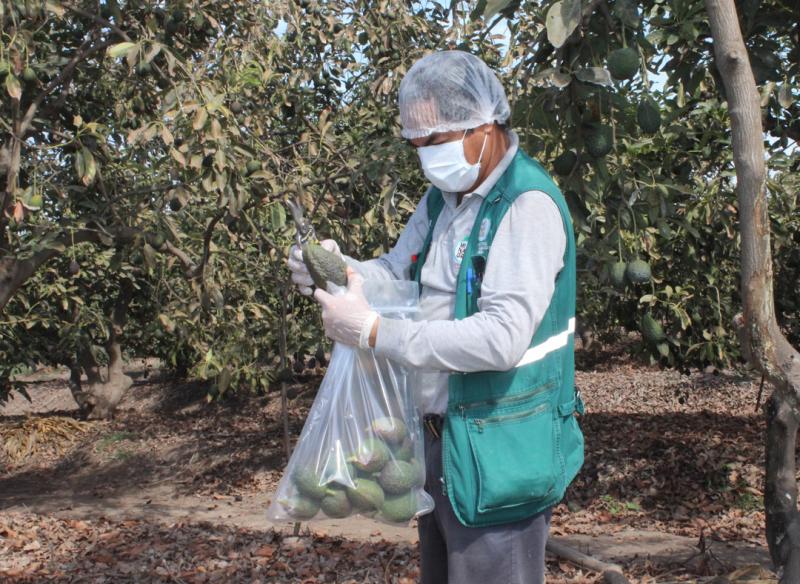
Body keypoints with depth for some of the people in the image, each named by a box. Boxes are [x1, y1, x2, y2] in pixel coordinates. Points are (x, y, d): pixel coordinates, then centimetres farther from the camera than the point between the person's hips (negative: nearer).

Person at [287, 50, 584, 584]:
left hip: (499, 453, -9)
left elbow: (503, 338, -30)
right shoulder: (444, 197, 8)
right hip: (441, 437, 9)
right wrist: (340, 272, -11)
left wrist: (373, 331, -27)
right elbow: (396, 273, 13)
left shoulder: (529, 204, -20)